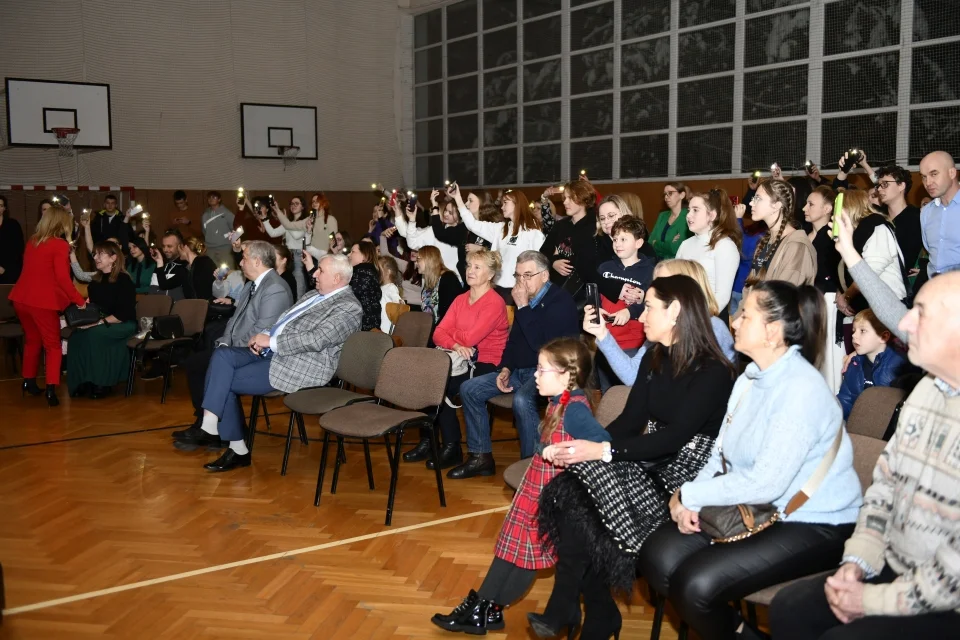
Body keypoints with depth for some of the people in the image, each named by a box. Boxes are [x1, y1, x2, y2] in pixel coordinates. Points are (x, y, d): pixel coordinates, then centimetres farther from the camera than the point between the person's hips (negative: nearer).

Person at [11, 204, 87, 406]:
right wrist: (79, 300, -12)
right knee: (52, 345, 4)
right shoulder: (60, 244, -10)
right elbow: (62, 278, -17)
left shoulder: (32, 241, 11)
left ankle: (29, 381, 33)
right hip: (42, 301, -7)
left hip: (21, 298, 7)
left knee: (32, 340, 24)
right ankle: (51, 389, -7)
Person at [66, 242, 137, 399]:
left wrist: (99, 322, -23)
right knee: (76, 335, -22)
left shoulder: (124, 280, -12)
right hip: (99, 324, 6)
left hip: (123, 325, -6)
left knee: (93, 334, -32)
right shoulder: (97, 279, 11)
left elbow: (123, 314, -18)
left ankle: (101, 383, -20)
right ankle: (83, 382, -17)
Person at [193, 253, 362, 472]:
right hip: (273, 352, 9)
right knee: (222, 355, -12)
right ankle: (210, 426, -11)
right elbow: (283, 323, 23)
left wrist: (271, 341, -17)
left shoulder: (348, 308, -11)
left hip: (300, 365, -9)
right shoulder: (313, 296, 19)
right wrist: (264, 336, 1)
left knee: (224, 382, -14)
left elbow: (316, 340, -22)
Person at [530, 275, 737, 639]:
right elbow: (632, 419, 6)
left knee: (583, 504, -25)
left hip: (685, 471, -7)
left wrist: (604, 451, -27)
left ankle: (565, 611, -5)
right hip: (649, 459, 7)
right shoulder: (654, 359, 11)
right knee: (568, 491, -20)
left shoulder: (713, 371, -14)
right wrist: (588, 446, -12)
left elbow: (677, 436, -22)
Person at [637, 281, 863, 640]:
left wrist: (688, 494, -16)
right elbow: (721, 453, 9)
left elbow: (766, 483, -26)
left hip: (814, 525, -9)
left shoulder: (802, 389, -22)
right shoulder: (751, 376, 7)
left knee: (696, 583, -24)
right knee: (657, 557, -5)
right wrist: (692, 499, -9)